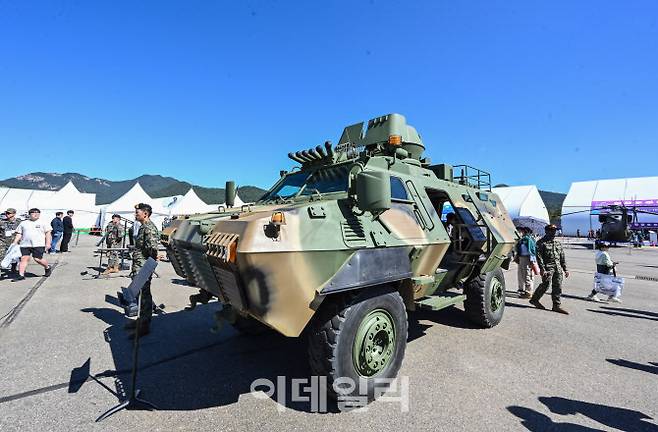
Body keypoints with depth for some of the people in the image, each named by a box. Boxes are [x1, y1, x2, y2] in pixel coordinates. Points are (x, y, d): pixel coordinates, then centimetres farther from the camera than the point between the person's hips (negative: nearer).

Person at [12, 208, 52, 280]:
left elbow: (48, 233, 1)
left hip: (38, 245, -4)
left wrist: (48, 243, -7)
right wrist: (15, 243, 7)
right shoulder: (23, 223, 15)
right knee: (24, 259, -2)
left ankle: (47, 268, 16)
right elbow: (19, 234, 17)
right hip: (25, 245, 4)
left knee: (38, 259, -9)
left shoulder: (43, 223, 6)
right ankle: (21, 275, 2)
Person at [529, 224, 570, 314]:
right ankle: (534, 299, 12)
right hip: (548, 267, -7)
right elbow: (539, 256, -11)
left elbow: (562, 256, 19)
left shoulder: (558, 243, 16)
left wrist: (565, 269, 14)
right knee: (546, 285, -6)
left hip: (558, 268, 7)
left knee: (558, 287, 6)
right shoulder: (541, 242, -5)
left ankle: (557, 305, 13)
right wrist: (542, 269, -18)